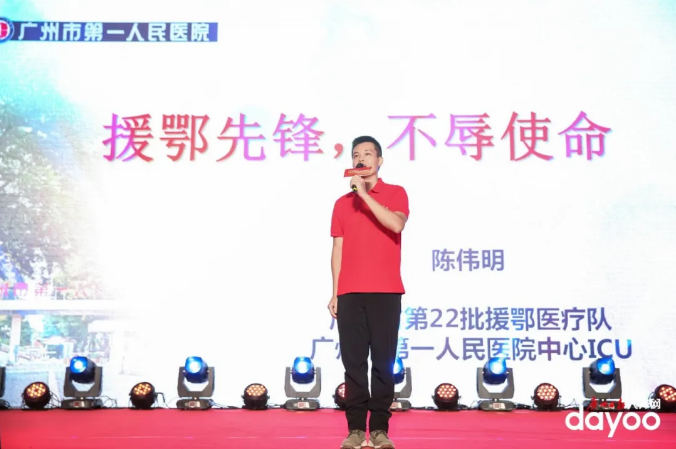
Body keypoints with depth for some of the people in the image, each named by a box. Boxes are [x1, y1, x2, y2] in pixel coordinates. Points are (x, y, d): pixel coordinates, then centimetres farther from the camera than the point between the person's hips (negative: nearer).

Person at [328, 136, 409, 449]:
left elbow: (396, 225, -14)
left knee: (383, 362, -1)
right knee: (354, 362, 0)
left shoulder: (395, 193, 7)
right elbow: (338, 250, 13)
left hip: (385, 292, -2)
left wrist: (365, 195, -12)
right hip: (350, 293, 2)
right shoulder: (342, 203, 15)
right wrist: (335, 293, 6)